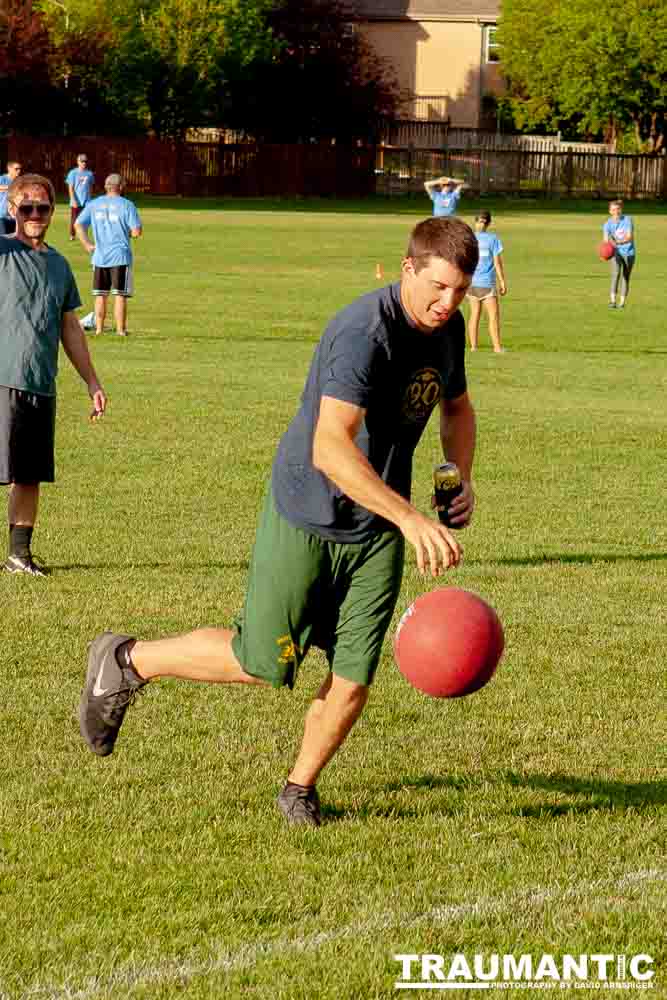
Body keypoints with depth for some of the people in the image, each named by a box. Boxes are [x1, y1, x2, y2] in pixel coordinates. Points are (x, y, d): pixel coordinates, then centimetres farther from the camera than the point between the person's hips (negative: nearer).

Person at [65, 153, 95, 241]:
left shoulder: (89, 174, 6)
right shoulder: (73, 173, -3)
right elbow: (71, 188, -5)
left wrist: (90, 199, 11)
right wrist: (73, 200, -13)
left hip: (86, 202, 3)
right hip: (76, 202, -3)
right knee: (74, 219, 2)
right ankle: (72, 235, 14)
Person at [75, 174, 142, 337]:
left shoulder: (94, 204, 6)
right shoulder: (126, 205, -6)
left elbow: (78, 224, 1)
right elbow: (137, 231, -11)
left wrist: (87, 244, 3)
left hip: (99, 256, 3)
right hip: (120, 256, -3)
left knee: (100, 295, 12)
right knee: (120, 295, 1)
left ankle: (99, 329, 13)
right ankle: (120, 330, 1)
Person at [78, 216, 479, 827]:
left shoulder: (449, 329, 0)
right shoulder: (362, 334, -27)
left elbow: (457, 407, 22)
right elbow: (330, 449, -36)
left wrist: (462, 477, 3)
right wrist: (411, 518, -42)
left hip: (377, 531, 6)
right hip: (305, 517, -6)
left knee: (355, 675, -2)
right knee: (263, 662, 2)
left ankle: (301, 787, 22)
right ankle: (126, 661, 24)